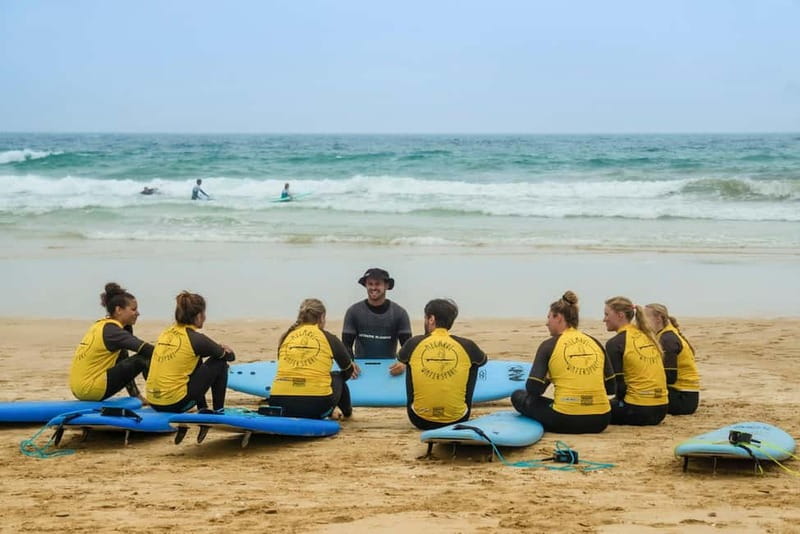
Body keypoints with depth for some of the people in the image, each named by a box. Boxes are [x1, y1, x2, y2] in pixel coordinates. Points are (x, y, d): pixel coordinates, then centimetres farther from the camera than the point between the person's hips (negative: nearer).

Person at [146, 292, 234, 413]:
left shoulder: (166, 334, 11)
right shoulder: (195, 338, -9)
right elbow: (230, 356, 5)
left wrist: (218, 348, 22)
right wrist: (224, 350, 27)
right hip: (176, 404, -7)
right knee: (219, 364, 7)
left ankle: (203, 410, 31)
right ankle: (218, 412, 14)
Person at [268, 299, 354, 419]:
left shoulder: (286, 336, 14)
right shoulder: (329, 338, 8)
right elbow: (348, 371, 23)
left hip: (279, 404, 3)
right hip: (316, 405, -3)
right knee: (337, 377, 31)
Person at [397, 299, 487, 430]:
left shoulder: (414, 343, -2)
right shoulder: (467, 346, -2)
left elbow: (400, 358, 23)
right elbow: (483, 360, 22)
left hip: (420, 421, 0)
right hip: (457, 421, 0)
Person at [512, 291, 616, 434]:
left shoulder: (549, 345, -2)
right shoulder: (595, 343, 10)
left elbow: (533, 389, -6)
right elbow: (611, 388, 11)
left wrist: (547, 381, 15)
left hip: (566, 421, -5)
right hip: (600, 422, 5)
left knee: (518, 396, 19)